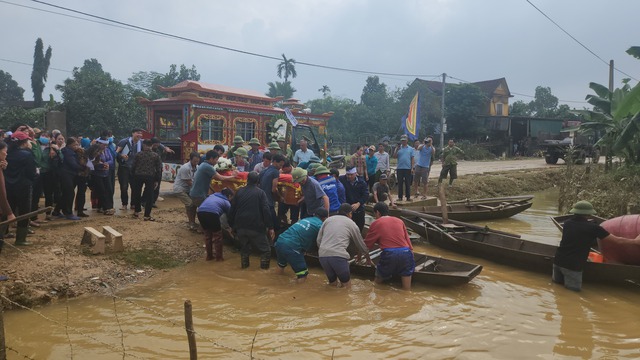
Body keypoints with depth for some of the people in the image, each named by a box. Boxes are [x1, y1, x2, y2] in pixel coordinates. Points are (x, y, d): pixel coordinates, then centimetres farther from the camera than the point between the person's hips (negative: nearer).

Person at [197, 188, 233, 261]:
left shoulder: (212, 195, 34)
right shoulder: (226, 203, 21)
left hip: (200, 212, 5)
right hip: (212, 213, -5)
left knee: (207, 234, 25)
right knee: (217, 236, 16)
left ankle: (209, 256, 33)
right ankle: (219, 257, 23)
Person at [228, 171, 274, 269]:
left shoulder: (239, 191, 9)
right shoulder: (260, 192, -2)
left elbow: (232, 209, 11)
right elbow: (266, 210, -10)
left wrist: (232, 225, 21)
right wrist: (270, 227, -10)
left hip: (240, 226, 4)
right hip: (256, 227, -4)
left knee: (244, 246, 26)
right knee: (265, 249, 8)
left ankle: (244, 264, 29)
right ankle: (264, 267, 1)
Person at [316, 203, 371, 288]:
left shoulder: (328, 220, 22)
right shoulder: (352, 224, 15)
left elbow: (318, 240, 16)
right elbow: (361, 244, 25)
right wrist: (368, 259, 41)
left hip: (322, 255, 4)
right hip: (339, 255, -4)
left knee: (332, 283, 20)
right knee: (347, 286, 7)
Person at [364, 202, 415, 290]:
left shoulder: (376, 223, 11)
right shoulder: (400, 221, 21)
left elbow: (367, 245, 16)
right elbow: (407, 239, 19)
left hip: (389, 254, -3)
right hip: (406, 253, 3)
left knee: (378, 281, 21)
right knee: (407, 289, 10)